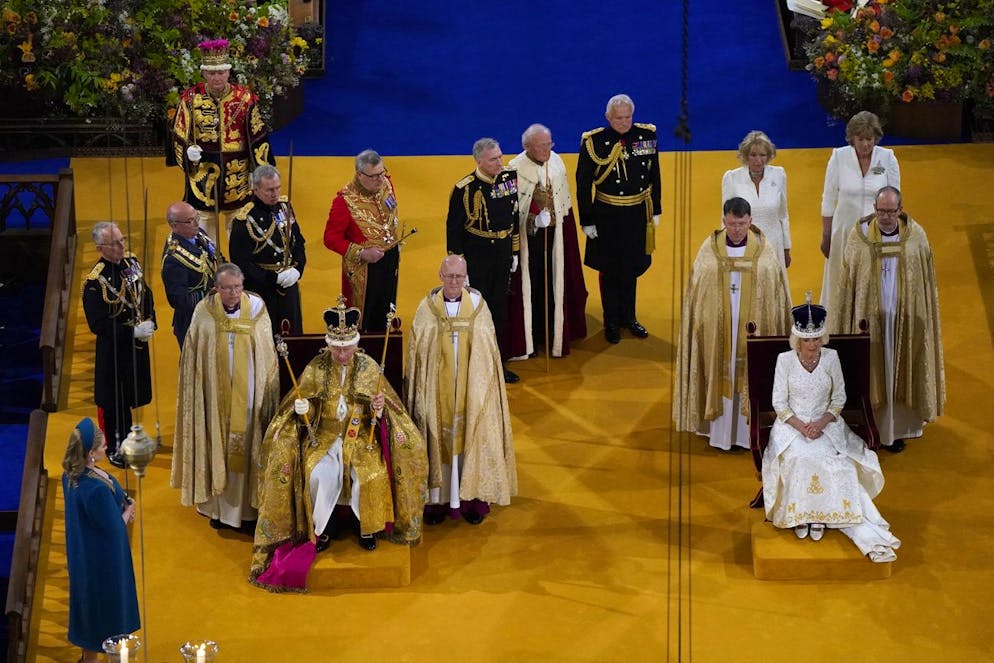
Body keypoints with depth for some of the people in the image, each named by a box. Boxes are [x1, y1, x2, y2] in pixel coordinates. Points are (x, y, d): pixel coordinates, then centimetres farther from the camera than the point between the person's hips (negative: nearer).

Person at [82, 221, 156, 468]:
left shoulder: (131, 262, -2)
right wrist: (133, 332, -25)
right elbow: (97, 325, -22)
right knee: (114, 401, 9)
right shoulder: (95, 282, -23)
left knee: (130, 395, 21)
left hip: (137, 345, 6)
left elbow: (146, 295, 11)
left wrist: (150, 323, -1)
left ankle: (126, 438, 40)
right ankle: (115, 449, 27)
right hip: (113, 349, -6)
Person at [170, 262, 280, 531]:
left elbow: (268, 355, 1)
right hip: (215, 395, 0)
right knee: (217, 446, 6)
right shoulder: (204, 312, -6)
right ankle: (217, 506, 17)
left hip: (248, 395, 0)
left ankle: (245, 505, 19)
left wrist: (268, 394, 1)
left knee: (245, 446, 7)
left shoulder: (256, 307, -5)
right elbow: (192, 358, 0)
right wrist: (197, 395, -1)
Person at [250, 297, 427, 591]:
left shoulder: (369, 367, -2)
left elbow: (380, 415, 3)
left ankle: (368, 526, -2)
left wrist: (379, 409, -20)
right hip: (325, 435, 0)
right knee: (319, 475, -29)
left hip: (362, 435, 0)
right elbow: (306, 410, 3)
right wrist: (302, 409, -20)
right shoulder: (316, 368, -2)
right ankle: (323, 527, -4)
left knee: (371, 474, -28)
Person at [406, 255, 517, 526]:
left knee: (472, 438, 4)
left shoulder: (477, 305, -1)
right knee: (439, 438, 3)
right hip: (437, 389, 0)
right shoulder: (428, 307, -3)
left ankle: (473, 498, 13)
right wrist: (419, 390, -2)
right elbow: (417, 352, 1)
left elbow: (489, 351, 4)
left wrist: (483, 387, 2)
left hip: (472, 389, 1)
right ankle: (437, 499, 11)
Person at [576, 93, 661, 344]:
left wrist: (655, 210, 9)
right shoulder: (594, 142, -14)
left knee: (631, 269, 17)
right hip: (607, 216, -3)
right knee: (610, 270, 10)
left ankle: (628, 317, 34)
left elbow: (654, 175, 7)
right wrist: (587, 221, -8)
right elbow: (583, 184, -8)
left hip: (638, 213, 3)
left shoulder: (646, 135, -4)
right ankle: (611, 322, 25)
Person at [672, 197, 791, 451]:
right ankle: (721, 431, 15)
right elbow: (696, 292, 2)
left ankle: (750, 431, 16)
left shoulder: (764, 249, -3)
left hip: (752, 327, 0)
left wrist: (775, 329, 0)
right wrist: (701, 323, -1)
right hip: (717, 328, 0)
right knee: (721, 375, 5)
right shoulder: (709, 249, -3)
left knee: (750, 377, 5)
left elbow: (777, 292, 2)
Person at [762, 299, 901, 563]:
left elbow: (839, 398, 4)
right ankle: (799, 515, -22)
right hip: (792, 424, -1)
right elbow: (779, 403, -2)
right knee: (799, 458, -33)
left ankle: (820, 515, -22)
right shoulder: (785, 360, -3)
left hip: (826, 424, 1)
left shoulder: (831, 357, 1)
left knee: (831, 461, -30)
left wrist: (822, 422, -13)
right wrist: (801, 426, -17)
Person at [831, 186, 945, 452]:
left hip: (905, 318, 1)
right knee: (871, 371, 5)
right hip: (869, 319, -1)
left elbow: (926, 283, 3)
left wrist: (924, 319, 2)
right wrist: (846, 326, -2)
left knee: (900, 373, 10)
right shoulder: (859, 236, -7)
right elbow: (847, 283, -1)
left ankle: (897, 429, 24)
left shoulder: (916, 236, -5)